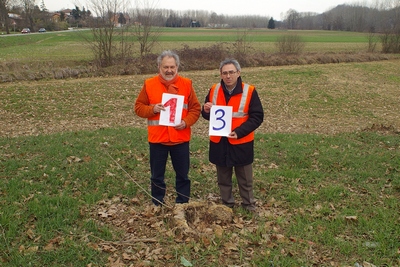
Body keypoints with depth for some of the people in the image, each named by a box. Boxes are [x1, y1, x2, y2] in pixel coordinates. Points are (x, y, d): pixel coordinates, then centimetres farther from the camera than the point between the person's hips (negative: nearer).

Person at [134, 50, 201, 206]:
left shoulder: (186, 84, 0)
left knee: (183, 175, 12)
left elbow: (196, 108, 1)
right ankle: (157, 206, 27)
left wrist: (186, 122, -15)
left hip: (181, 139, 0)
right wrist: (152, 109, -17)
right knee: (157, 176, 11)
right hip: (157, 139, 0)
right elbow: (138, 107, 2)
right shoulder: (149, 84, -1)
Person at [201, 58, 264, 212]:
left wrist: (240, 131, -21)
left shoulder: (249, 91, -9)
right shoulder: (214, 90, 2)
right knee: (223, 179, 16)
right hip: (219, 143, 3)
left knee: (245, 180, 11)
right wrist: (206, 110, -14)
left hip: (241, 144, -3)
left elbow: (257, 117, -10)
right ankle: (226, 205, 32)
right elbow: (207, 114, 11)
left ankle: (249, 207, 27)